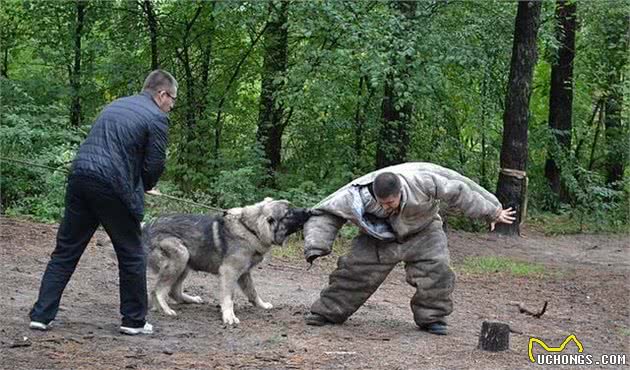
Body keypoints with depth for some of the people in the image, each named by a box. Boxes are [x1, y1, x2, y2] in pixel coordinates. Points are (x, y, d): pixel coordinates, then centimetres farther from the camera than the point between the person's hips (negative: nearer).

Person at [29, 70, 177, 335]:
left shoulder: (114, 106, 22)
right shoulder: (156, 118, -2)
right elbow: (154, 165, -5)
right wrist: (144, 187, 17)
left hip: (79, 177, 7)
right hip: (113, 188, -7)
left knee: (65, 251, 12)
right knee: (131, 256, 9)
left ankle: (41, 315, 11)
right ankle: (134, 320, 17)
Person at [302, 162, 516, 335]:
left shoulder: (422, 181, -36)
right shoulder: (358, 194, -33)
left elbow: (458, 192, -22)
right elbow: (326, 216, -23)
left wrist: (492, 212, -12)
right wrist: (315, 247, -35)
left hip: (422, 233, 0)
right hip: (380, 238, 0)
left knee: (436, 269, -20)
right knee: (355, 268, -12)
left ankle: (431, 318, -1)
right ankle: (328, 312, 2)